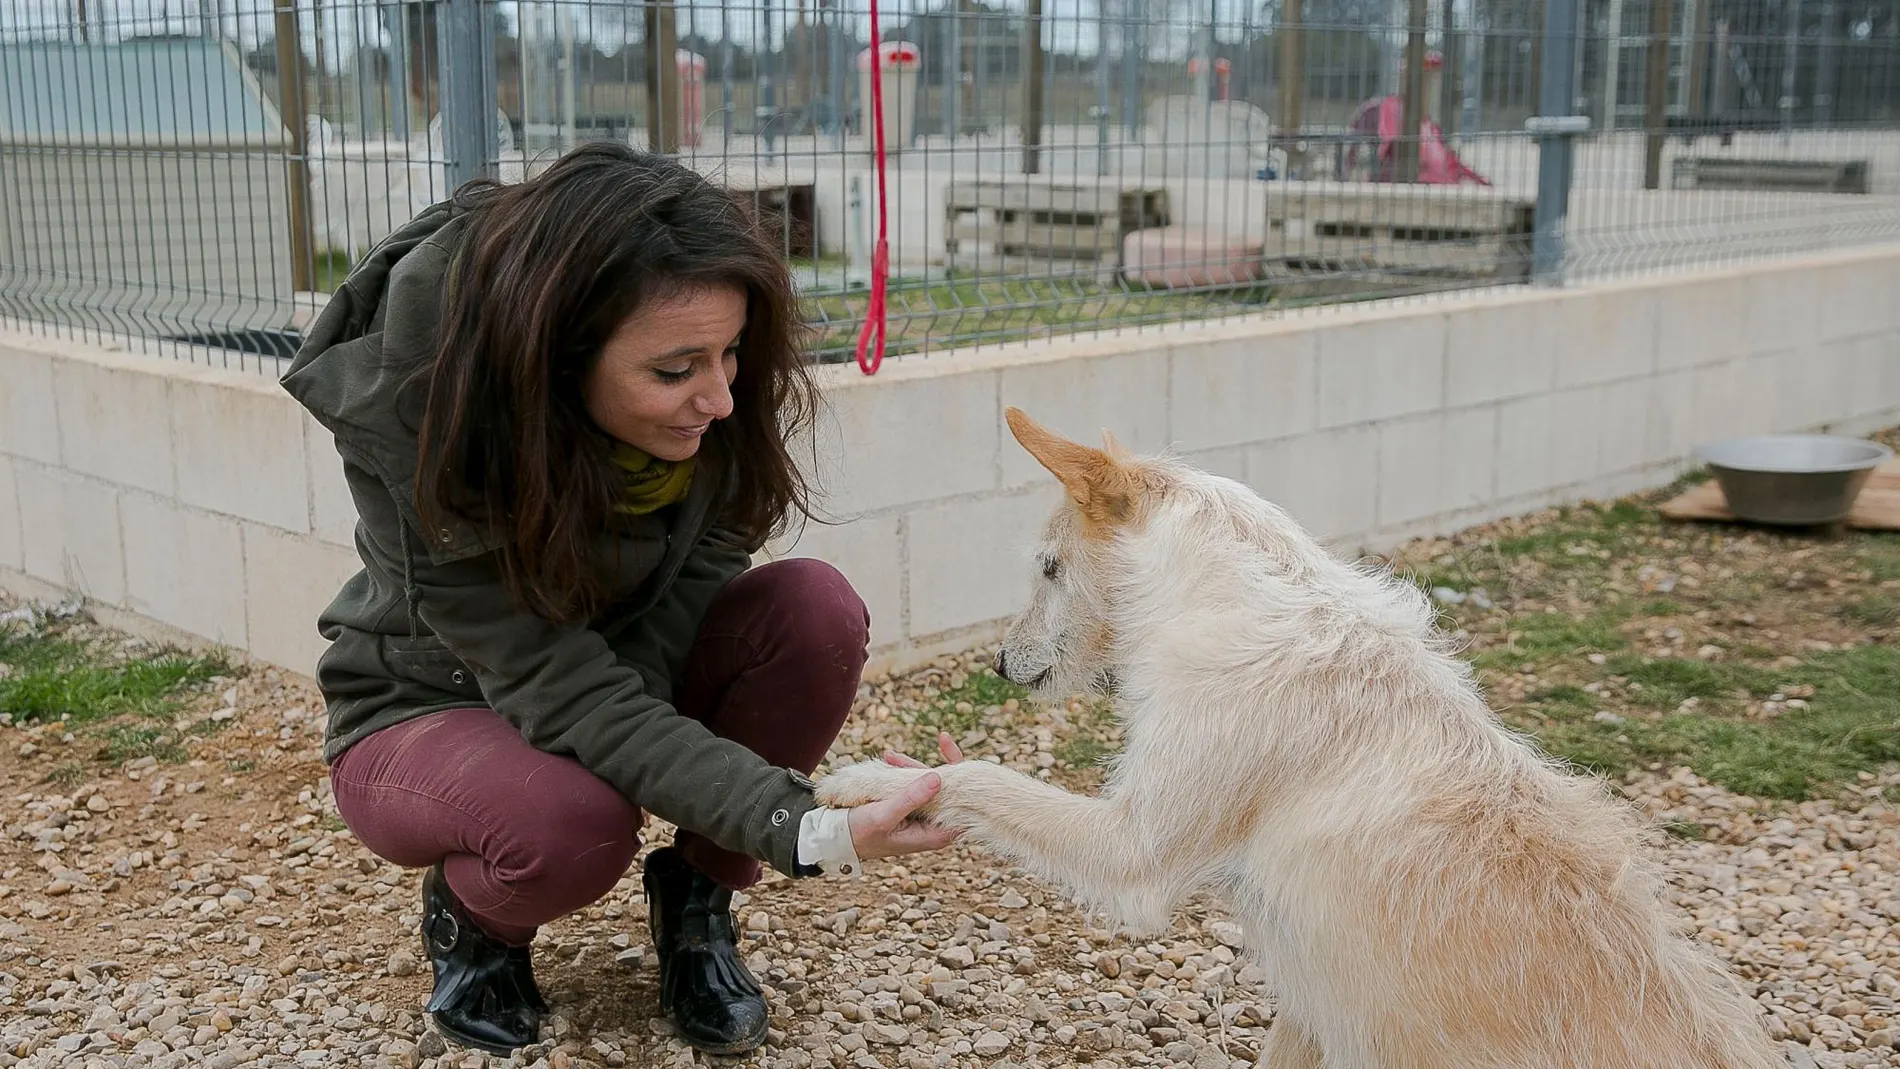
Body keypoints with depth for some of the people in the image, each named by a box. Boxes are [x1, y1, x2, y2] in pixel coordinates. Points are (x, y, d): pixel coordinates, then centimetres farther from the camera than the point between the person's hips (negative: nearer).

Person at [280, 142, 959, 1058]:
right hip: (433, 708, -4)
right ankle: (470, 915, 0)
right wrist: (804, 831, -45)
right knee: (574, 824, -38)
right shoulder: (409, 414, -34)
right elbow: (561, 693, -36)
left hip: (636, 674, 4)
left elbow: (700, 568, -10)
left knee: (816, 612, -26)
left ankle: (696, 898, -3)